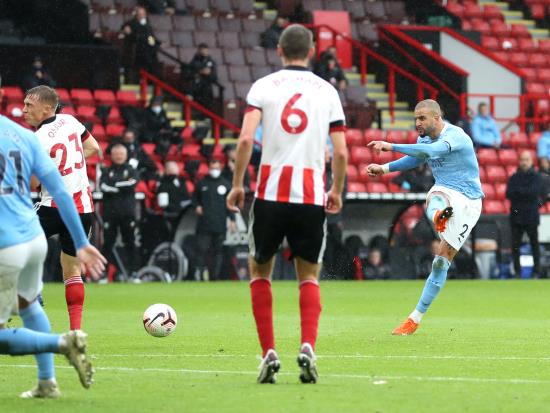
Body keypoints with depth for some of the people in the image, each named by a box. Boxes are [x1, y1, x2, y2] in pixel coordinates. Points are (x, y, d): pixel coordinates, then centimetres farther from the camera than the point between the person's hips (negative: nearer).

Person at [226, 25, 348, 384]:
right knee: (309, 277, 14)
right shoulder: (327, 91, 7)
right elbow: (341, 152, 2)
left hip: (271, 193, -1)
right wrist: (337, 191, 17)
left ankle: (269, 354, 6)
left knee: (260, 272, 15)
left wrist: (237, 184, -1)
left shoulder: (264, 86, 2)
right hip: (312, 196, 1)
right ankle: (308, 348, -7)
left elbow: (246, 139, -10)